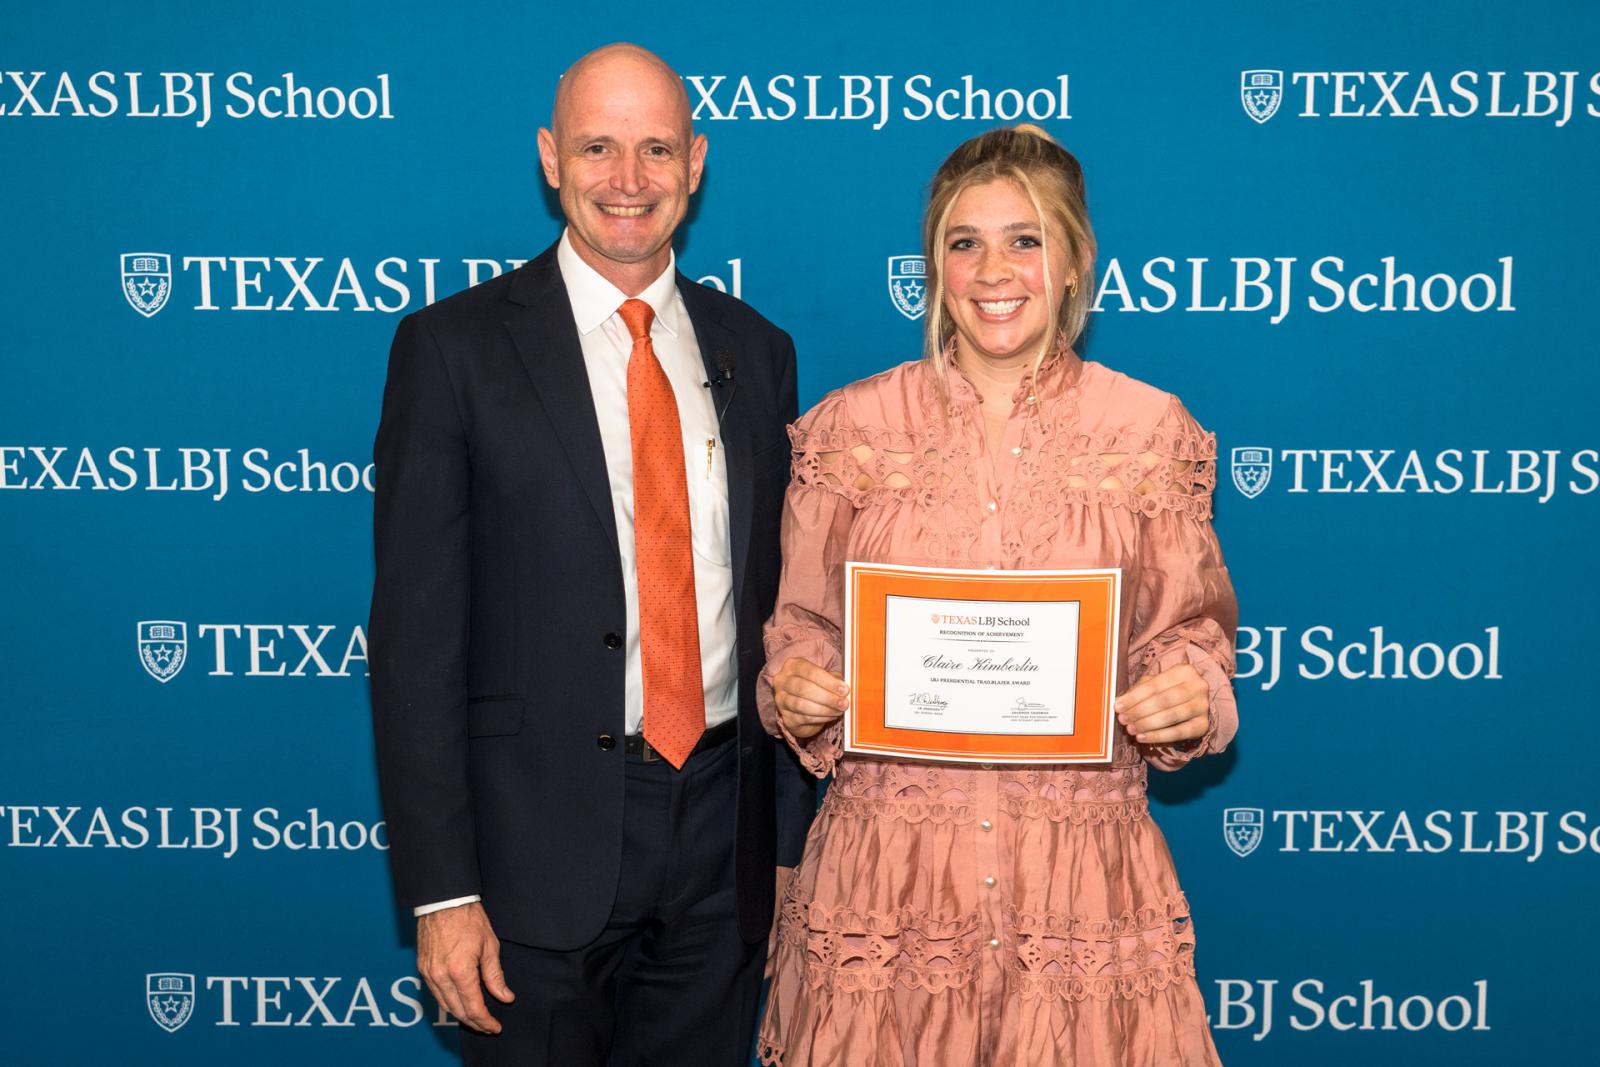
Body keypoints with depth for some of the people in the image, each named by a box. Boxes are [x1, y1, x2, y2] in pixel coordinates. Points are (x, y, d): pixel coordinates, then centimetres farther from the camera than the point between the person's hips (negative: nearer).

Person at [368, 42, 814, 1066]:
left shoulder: (755, 350, 6)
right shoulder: (454, 347, -6)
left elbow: (779, 602, 10)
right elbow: (415, 634, -8)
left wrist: (795, 835, 9)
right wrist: (442, 892, -11)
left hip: (723, 831, 4)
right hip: (539, 837, -3)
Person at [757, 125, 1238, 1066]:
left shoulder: (1151, 430, 2)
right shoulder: (850, 428, 3)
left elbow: (1191, 628, 8)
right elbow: (801, 625, 9)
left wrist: (1195, 692, -12)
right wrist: (793, 692, -11)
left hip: (1083, 867, 0)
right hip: (887, 858, 1)